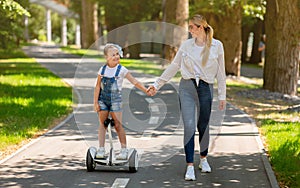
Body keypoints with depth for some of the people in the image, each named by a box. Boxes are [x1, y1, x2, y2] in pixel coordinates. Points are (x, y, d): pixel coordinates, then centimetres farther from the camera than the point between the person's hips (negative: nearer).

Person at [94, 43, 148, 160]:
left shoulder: (121, 70, -5)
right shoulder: (102, 70, 1)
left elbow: (134, 82, -4)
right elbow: (98, 86, 3)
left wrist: (146, 90, -13)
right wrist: (95, 102, -1)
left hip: (115, 99, -2)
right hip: (103, 99, 3)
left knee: (118, 125, -3)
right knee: (102, 124, 3)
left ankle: (124, 150, 4)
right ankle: (101, 149, 8)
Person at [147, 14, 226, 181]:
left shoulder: (217, 46, 0)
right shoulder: (186, 45, 4)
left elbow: (220, 72, 4)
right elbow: (173, 67, 9)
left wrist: (222, 95, 4)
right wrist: (157, 85, 7)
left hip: (205, 88, -1)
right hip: (187, 87, 1)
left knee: (203, 126, 9)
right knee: (189, 126, -8)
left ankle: (203, 159, 33)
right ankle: (190, 167, -4)